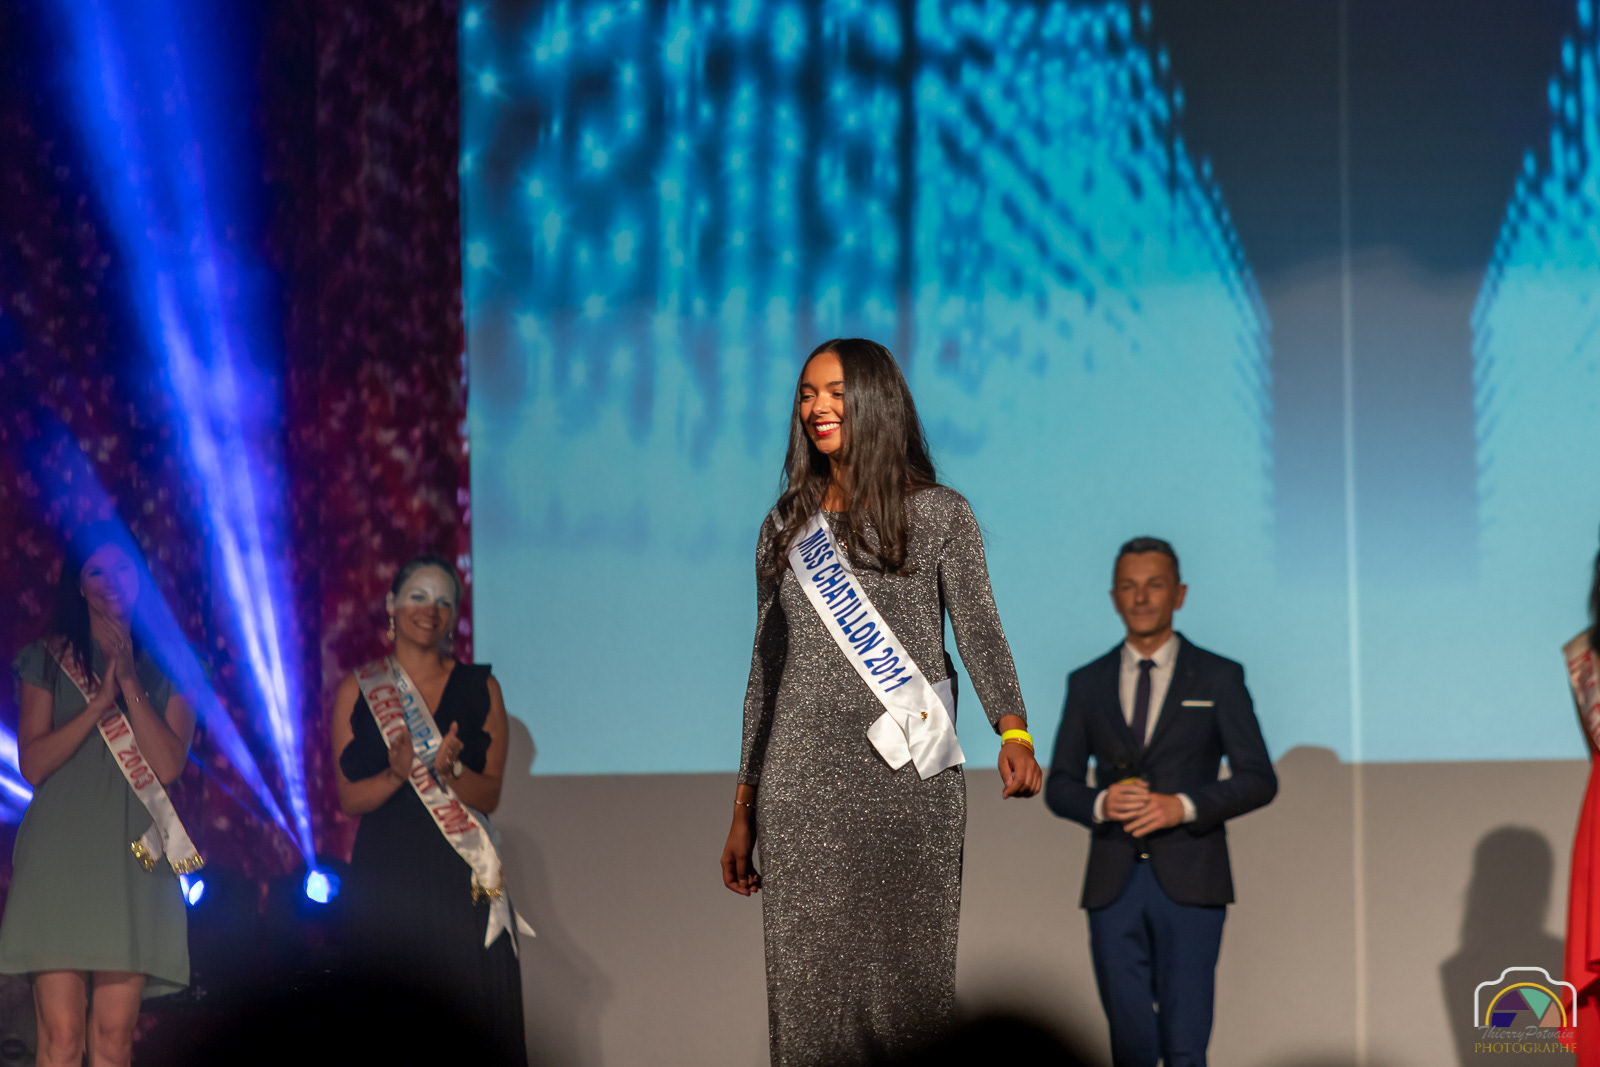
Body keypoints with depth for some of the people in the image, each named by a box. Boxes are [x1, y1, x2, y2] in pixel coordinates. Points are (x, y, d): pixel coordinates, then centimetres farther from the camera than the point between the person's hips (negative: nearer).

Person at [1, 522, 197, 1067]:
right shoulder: (49, 659, 12)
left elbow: (169, 766, 0)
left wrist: (130, 683, -6)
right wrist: (100, 701, -7)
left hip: (134, 858, 1)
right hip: (59, 853, -1)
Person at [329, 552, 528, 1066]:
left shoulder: (481, 689, 8)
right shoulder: (357, 691, 7)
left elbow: (489, 795, 4)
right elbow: (349, 798, 3)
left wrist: (449, 770, -16)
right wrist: (397, 774, -16)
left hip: (460, 877, 0)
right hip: (384, 876, 0)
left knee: (470, 1015, -6)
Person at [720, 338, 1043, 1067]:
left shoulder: (939, 515, 6)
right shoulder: (786, 528, 15)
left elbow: (979, 632, -6)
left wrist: (1014, 733, -26)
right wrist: (744, 812, 14)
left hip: (911, 785, -2)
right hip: (803, 785, 2)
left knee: (909, 973, -4)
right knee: (808, 976, -3)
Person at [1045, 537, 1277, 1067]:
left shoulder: (1218, 678, 5)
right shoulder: (1087, 684, 12)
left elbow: (1258, 779, 1)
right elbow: (1059, 786, 12)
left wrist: (1183, 806, -15)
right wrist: (1101, 802, -11)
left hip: (1189, 883, -2)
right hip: (1114, 884, 3)